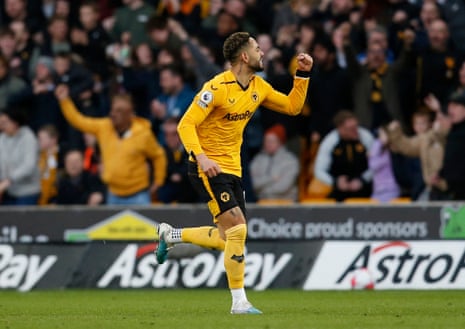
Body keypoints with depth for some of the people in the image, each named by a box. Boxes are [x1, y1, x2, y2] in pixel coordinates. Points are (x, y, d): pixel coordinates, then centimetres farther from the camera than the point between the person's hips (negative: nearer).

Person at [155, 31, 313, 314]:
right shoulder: (217, 88, -18)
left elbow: (292, 106, 16)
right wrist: (201, 157, -33)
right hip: (208, 168, -8)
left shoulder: (258, 87, 6)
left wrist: (303, 75, 5)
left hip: (232, 169, 8)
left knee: (227, 239, 8)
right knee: (237, 228, -17)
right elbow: (186, 124, -19)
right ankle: (239, 302, -11)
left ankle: (170, 235, 31)